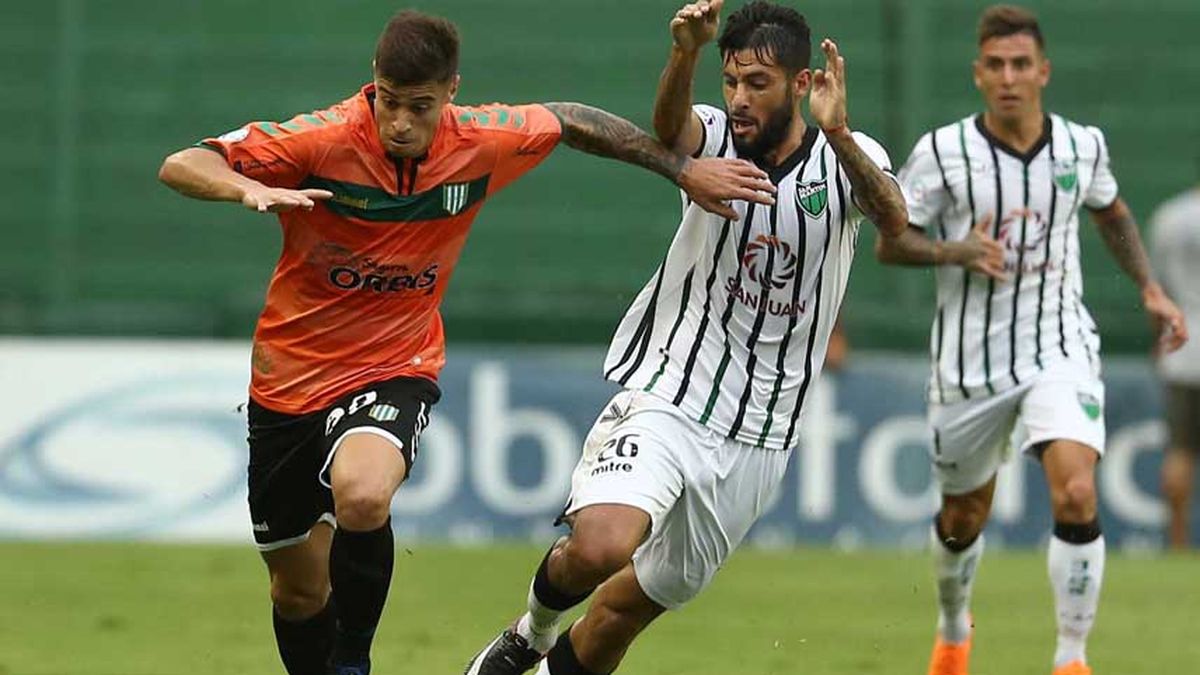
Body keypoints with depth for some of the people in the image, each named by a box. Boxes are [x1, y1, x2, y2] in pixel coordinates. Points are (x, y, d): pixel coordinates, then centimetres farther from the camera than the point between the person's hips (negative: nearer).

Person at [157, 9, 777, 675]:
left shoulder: (483, 142, -12)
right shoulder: (322, 140, -20)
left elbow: (569, 120, 9)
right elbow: (180, 166, -22)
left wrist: (682, 168, 9)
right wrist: (251, 189, -43)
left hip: (394, 369, 0)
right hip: (290, 373, 1)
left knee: (362, 497, -34)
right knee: (298, 591, 9)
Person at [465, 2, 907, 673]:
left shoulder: (850, 158, -3)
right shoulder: (712, 136, -4)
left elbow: (894, 220, -25)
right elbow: (670, 123, -29)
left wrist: (837, 134, -44)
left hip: (758, 440, 2)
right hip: (664, 399, -2)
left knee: (636, 601, 10)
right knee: (600, 548, -28)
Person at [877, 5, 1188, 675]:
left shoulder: (1083, 146, -1)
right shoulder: (942, 152, -10)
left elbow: (1111, 210, 21)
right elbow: (889, 242, -4)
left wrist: (1150, 287, 13)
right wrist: (957, 252, -22)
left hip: (1061, 351, 0)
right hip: (971, 362, 0)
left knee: (1077, 495, -23)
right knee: (963, 518, 15)